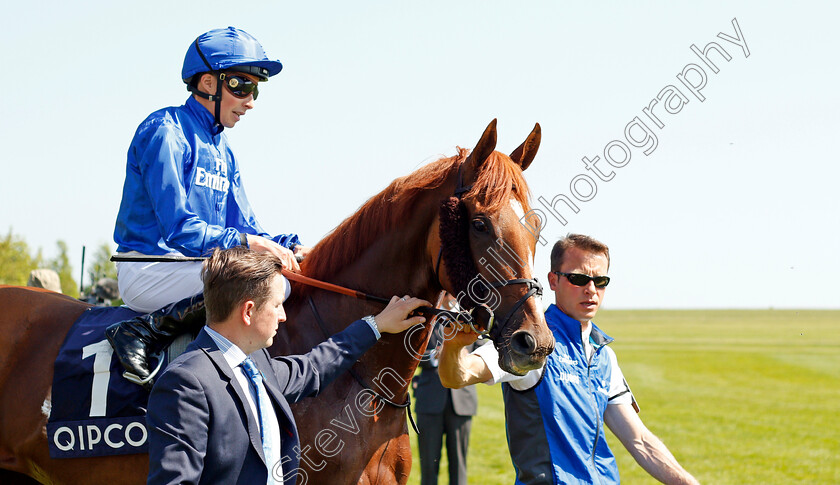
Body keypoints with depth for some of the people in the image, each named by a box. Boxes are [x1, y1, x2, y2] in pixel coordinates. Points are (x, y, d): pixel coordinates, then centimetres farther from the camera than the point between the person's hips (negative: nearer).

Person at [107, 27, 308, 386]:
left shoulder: (223, 154, 19)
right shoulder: (165, 131, -9)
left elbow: (245, 228, 14)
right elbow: (177, 227, -18)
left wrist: (289, 247, -5)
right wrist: (243, 242, -27)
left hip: (192, 266, 9)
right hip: (147, 270, -9)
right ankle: (147, 332, -23)